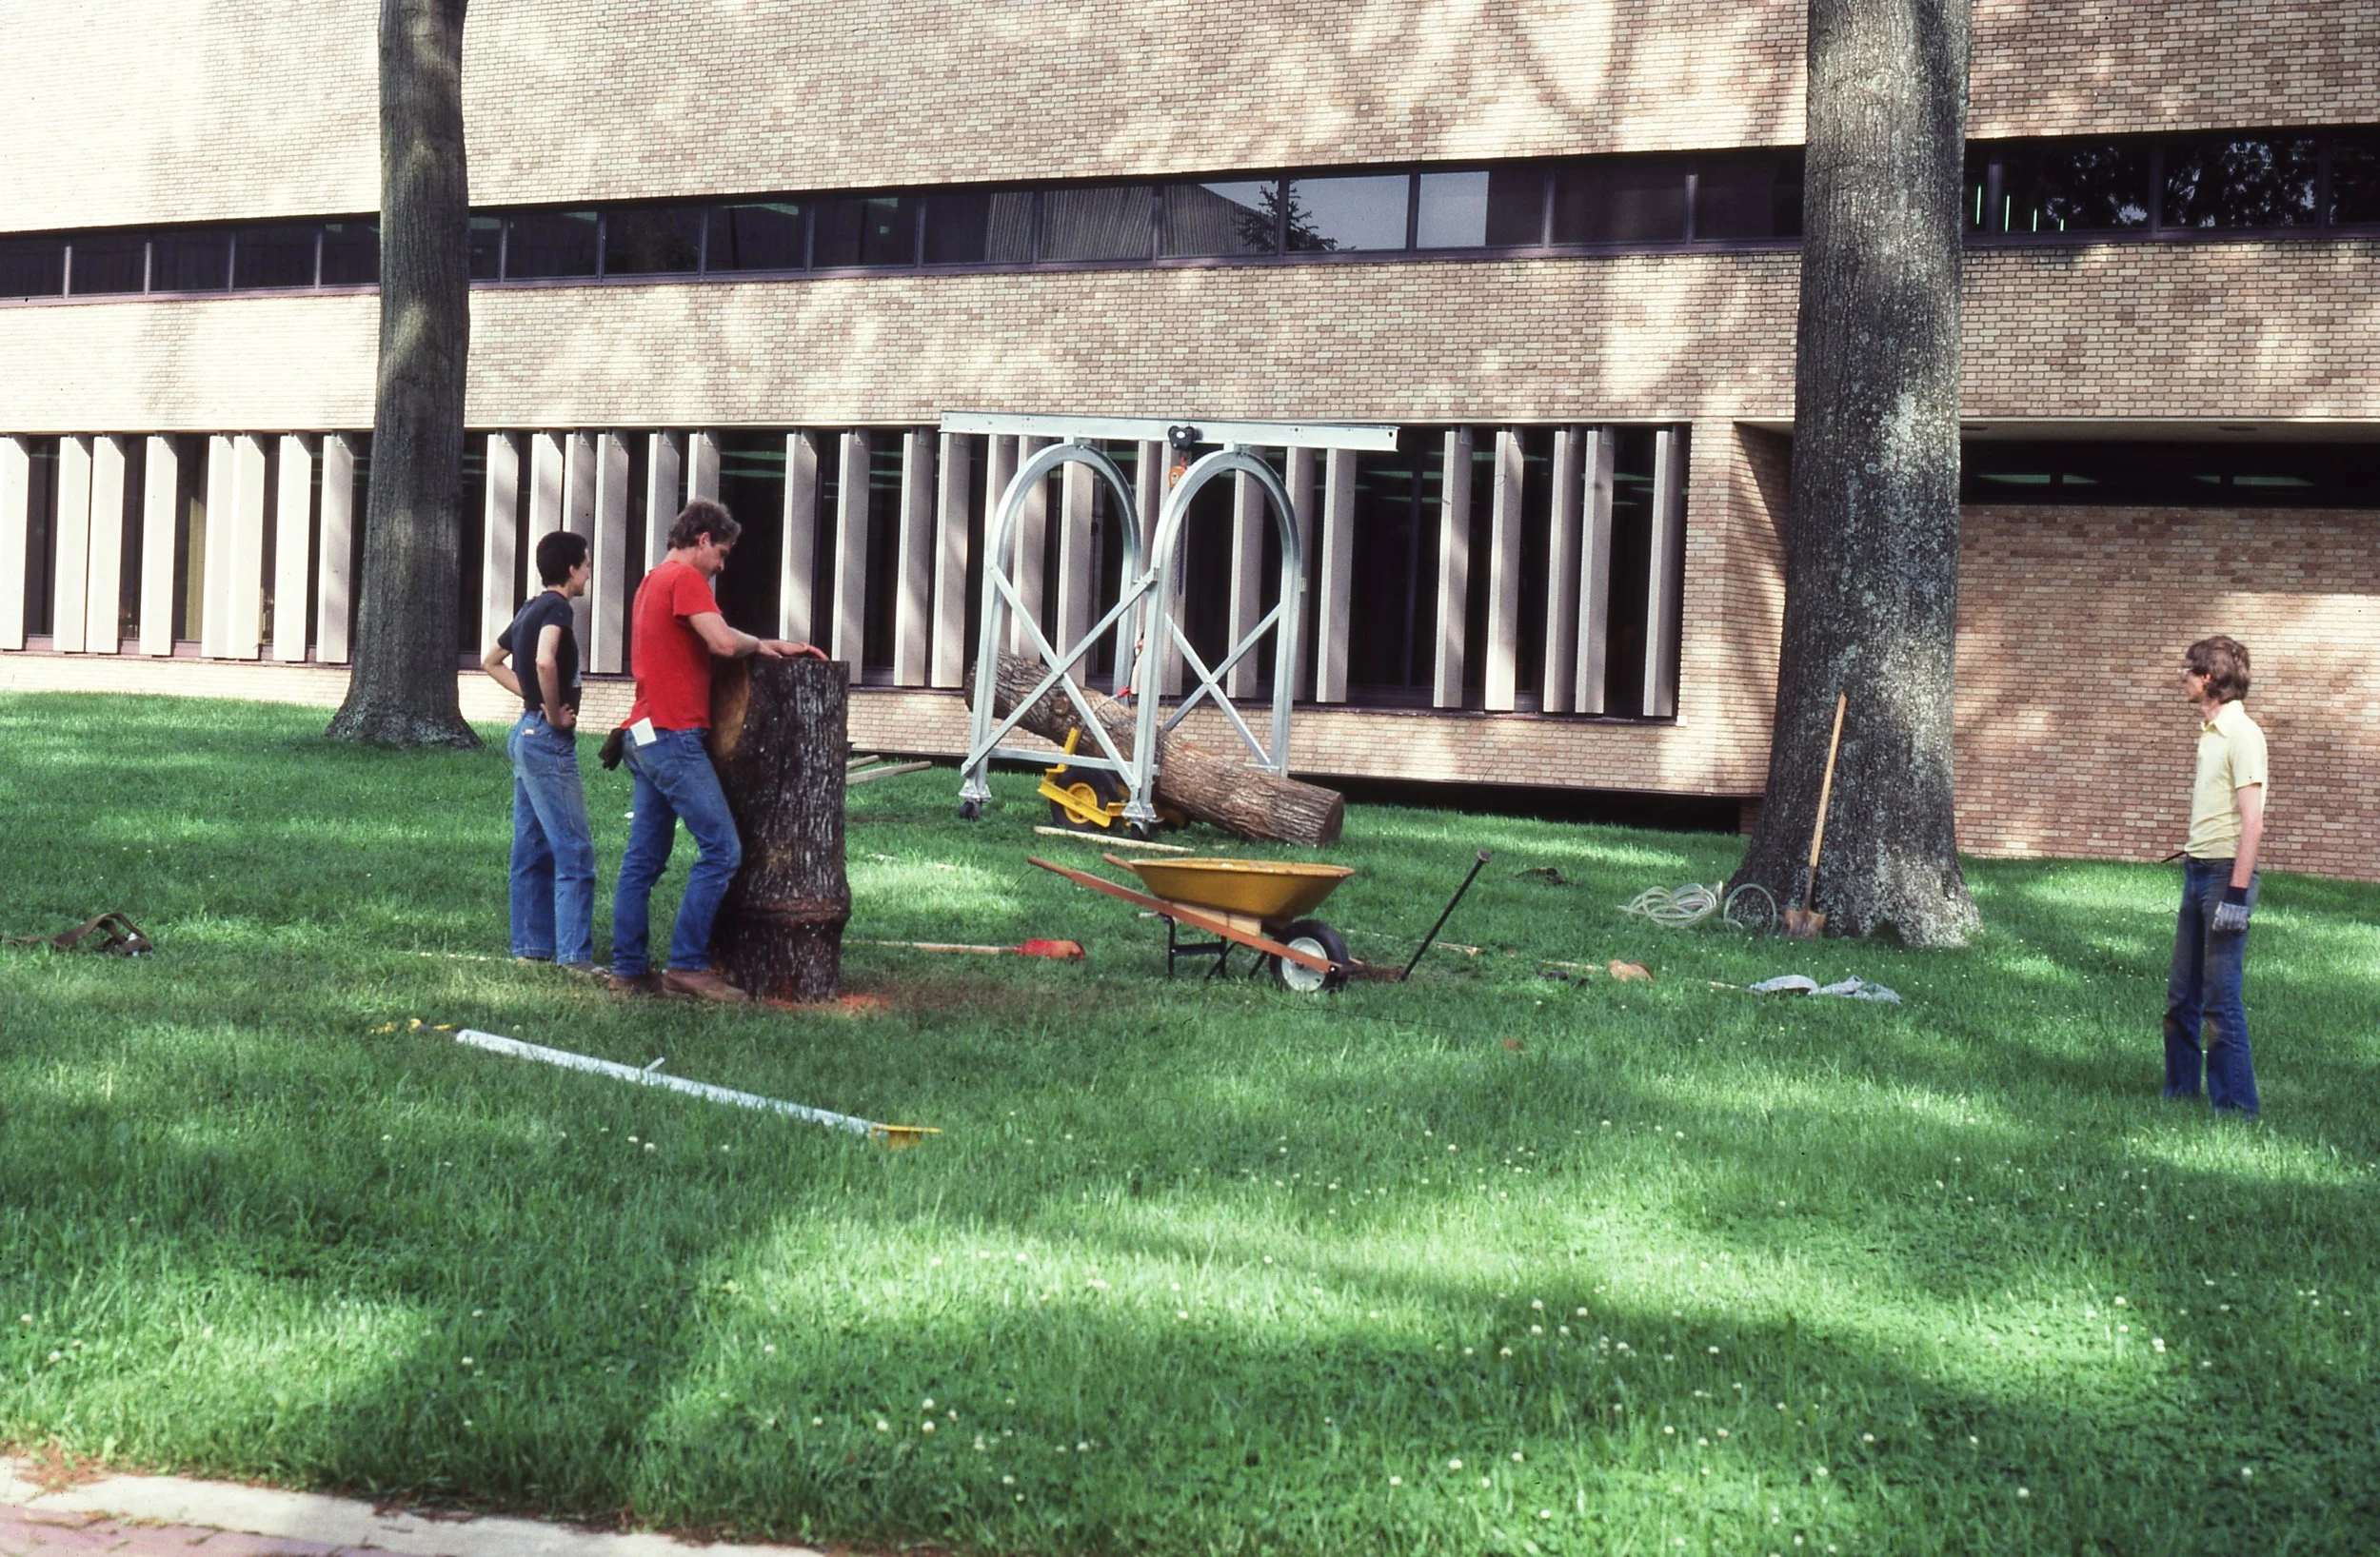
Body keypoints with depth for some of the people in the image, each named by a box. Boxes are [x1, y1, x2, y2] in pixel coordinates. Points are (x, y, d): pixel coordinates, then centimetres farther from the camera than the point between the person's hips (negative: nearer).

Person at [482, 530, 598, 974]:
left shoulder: (531, 609, 14)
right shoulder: (556, 607, -14)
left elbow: (491, 661, 26)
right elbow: (545, 661, -32)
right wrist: (554, 711, -18)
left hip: (526, 734, 10)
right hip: (548, 739, -10)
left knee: (533, 850, 12)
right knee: (575, 853, -9)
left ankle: (531, 944, 17)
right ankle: (575, 955, -12)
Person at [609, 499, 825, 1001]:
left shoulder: (653, 581, 23)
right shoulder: (685, 578, -9)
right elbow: (723, 643, -21)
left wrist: (761, 646, 11)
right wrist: (762, 645, -1)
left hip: (646, 735, 11)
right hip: (673, 735, -11)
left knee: (643, 859, 10)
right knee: (722, 849, -10)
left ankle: (629, 968, 12)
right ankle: (687, 965, -11)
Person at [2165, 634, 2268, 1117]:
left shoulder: (2241, 734, -14)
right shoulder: (2209, 731, 14)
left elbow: (2252, 820, -19)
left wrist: (2237, 894, -22)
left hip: (2225, 874, -9)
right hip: (2197, 871, 9)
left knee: (2220, 1000, -6)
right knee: (2181, 995, 14)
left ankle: (2236, 1105, 1)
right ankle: (2181, 1091, 24)